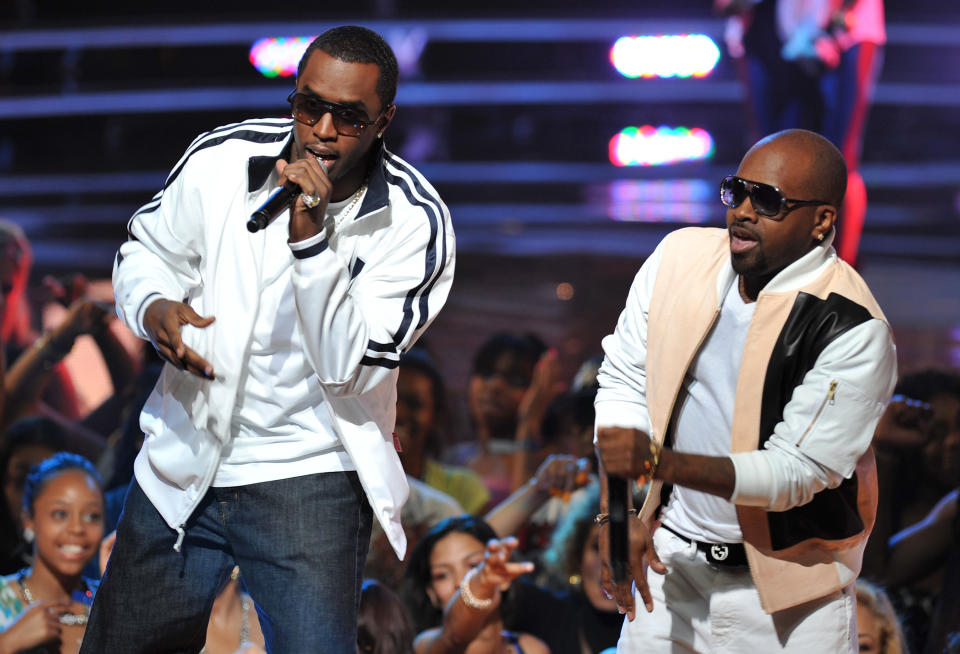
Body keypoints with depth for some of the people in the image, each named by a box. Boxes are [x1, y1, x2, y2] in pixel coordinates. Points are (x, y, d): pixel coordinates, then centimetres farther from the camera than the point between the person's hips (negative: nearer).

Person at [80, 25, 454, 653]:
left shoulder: (415, 222, -14)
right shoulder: (222, 159, -7)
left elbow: (352, 369, -22)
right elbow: (148, 251, 12)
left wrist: (311, 239, -31)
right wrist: (154, 307, -11)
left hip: (309, 479, -3)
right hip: (185, 462, 4)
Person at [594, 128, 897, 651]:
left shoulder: (853, 331, -21)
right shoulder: (680, 257, -5)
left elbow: (796, 472, -23)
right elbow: (623, 380, 4)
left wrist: (657, 461, -33)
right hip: (672, 554, 4)